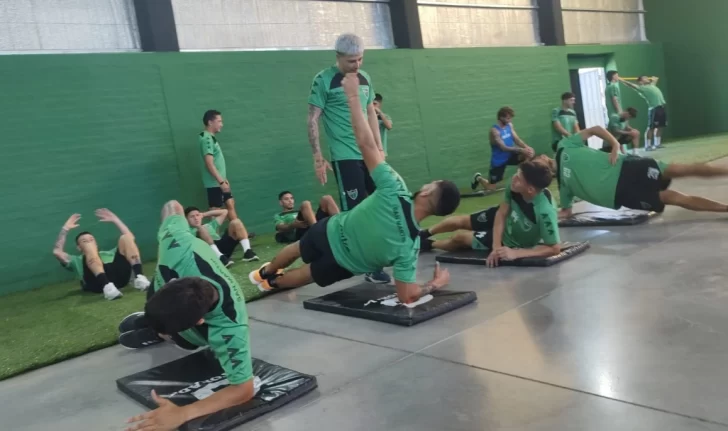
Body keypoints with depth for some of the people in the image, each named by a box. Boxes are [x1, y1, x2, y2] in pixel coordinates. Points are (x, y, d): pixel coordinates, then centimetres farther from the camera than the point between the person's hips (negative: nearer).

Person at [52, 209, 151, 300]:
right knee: (89, 248, -23)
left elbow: (130, 237, 37)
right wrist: (65, 228, 23)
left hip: (119, 275, 3)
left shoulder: (109, 253, 43)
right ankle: (107, 286, -47)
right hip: (97, 282, -3)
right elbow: (57, 252, 19)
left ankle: (139, 278, -33)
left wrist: (115, 220, 35)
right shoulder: (77, 260, 37)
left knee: (125, 238, -10)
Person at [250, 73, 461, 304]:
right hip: (341, 266, 1)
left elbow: (365, 143, -35)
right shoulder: (410, 245, -33)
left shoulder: (394, 193, -36)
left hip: (331, 232, -1)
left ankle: (265, 274, 61)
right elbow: (407, 297, -35)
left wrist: (353, 96, -27)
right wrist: (438, 282, -18)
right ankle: (272, 282, 59)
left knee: (296, 249, 32)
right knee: (310, 274, 33)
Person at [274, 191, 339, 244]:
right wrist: (293, 225, -19)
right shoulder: (278, 216, 28)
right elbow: (281, 228, 5)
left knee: (327, 199, -12)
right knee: (306, 204, -28)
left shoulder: (299, 211, 42)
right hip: (301, 233, -4)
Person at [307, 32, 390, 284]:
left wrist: (379, 147, 16)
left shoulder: (365, 78, 12)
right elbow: (313, 120, -7)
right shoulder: (324, 80, -7)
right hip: (345, 157, -7)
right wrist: (318, 158, -11)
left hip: (369, 154, 7)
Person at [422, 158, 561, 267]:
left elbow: (555, 248, -36)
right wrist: (496, 245, -27)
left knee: (460, 237, 8)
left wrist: (515, 253, -40)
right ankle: (424, 234, 48)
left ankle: (428, 244, 43)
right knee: (460, 221, 16)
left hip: (511, 243, -3)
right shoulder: (514, 187, -31)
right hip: (503, 218, 3)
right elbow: (502, 213, -17)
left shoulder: (545, 211, -45)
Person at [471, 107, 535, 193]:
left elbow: (517, 139, -2)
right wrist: (521, 150, -37)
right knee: (491, 188, 0)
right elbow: (504, 148, -29)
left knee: (529, 154, -20)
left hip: (510, 156, 6)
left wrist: (526, 147, -24)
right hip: (499, 161, -6)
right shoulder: (494, 130, -23)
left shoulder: (509, 125, -1)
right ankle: (478, 177, 33)